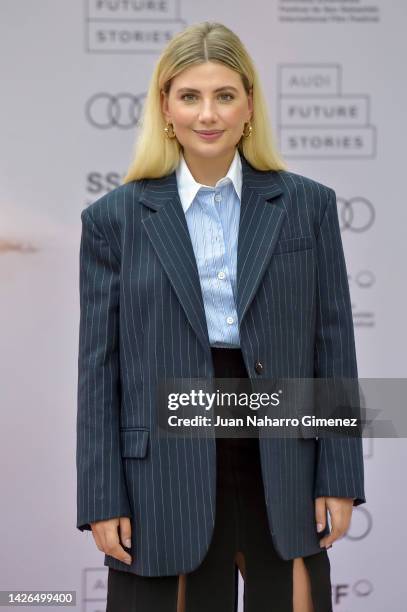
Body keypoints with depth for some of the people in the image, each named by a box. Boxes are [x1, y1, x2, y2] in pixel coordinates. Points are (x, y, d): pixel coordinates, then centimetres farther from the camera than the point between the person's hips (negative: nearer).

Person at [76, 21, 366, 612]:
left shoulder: (308, 205, 5)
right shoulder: (114, 218, 3)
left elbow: (334, 348, 4)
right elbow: (99, 367, 2)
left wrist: (339, 479, 0)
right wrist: (103, 501, -2)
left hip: (282, 470, 1)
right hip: (164, 473, 0)